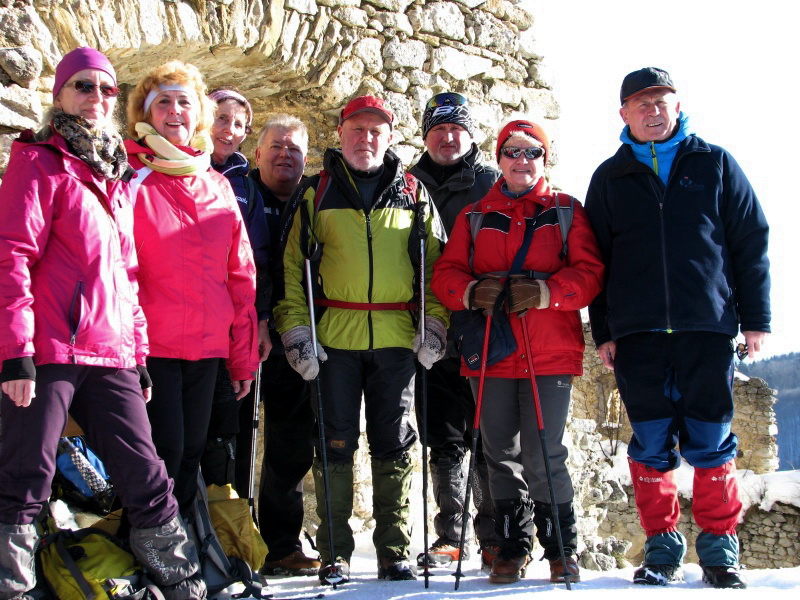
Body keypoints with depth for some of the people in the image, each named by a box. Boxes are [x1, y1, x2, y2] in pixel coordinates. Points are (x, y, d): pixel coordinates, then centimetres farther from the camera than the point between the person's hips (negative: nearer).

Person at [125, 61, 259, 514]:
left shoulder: (218, 186, 12)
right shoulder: (131, 177, -2)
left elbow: (241, 276, 14)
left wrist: (244, 356, 12)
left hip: (207, 347, 5)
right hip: (151, 345, -5)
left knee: (191, 452, 9)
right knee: (165, 450, -9)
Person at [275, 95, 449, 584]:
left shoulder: (413, 194, 13)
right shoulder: (318, 193, 10)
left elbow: (436, 263, 13)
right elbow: (292, 265, 7)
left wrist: (435, 324, 1)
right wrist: (295, 330, -2)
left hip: (396, 339, 1)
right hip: (334, 336, -1)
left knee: (394, 444, 4)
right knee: (336, 444, 1)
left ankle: (395, 550, 12)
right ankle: (335, 552, 9)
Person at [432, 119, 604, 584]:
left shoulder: (567, 211, 9)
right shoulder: (475, 216, 15)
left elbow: (589, 273, -2)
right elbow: (446, 273, 8)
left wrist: (543, 292, -17)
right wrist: (472, 292, -13)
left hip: (550, 353, -3)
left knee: (544, 457, -6)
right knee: (502, 455, 7)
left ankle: (563, 547, 10)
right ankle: (514, 546, 19)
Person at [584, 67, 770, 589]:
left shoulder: (714, 164, 10)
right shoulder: (610, 178, 13)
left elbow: (751, 240, 8)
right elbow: (594, 260, 13)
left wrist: (756, 316, 3)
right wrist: (603, 330, 6)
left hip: (708, 328, -1)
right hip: (636, 332, 1)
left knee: (710, 442, 0)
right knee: (650, 444, 2)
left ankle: (720, 546, 12)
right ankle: (661, 546, 13)